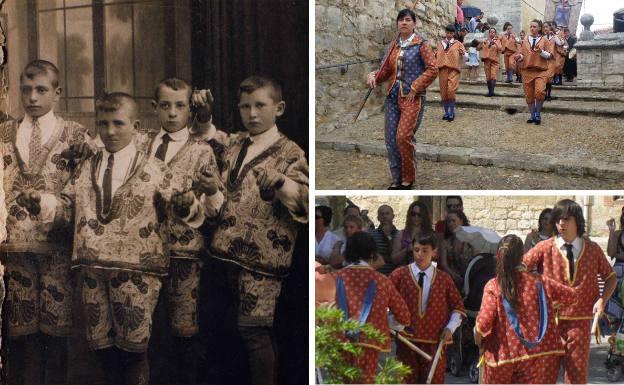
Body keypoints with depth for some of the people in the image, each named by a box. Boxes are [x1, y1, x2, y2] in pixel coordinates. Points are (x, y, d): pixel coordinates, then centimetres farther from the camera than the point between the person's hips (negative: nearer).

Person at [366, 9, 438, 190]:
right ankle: (397, 179, 16)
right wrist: (374, 76, -5)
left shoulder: (421, 44, -4)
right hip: (393, 95, 6)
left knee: (403, 136, -15)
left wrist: (414, 88, -13)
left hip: (413, 98, -6)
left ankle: (408, 178, 3)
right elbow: (387, 70, 15)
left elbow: (432, 69, -9)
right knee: (391, 139, 4)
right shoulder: (393, 45, 13)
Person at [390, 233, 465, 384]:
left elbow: (458, 306, 11)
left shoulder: (444, 279, 4)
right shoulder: (400, 275, -1)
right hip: (406, 340, -1)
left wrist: (450, 328, -1)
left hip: (435, 343, 1)